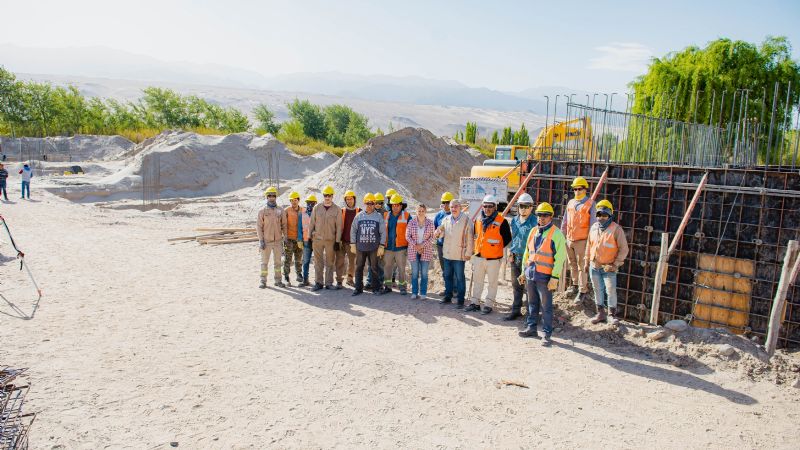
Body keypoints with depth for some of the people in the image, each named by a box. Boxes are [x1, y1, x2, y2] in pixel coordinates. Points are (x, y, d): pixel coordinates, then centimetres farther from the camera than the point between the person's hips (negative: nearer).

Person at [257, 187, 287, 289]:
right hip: (266, 241, -2)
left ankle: (278, 280, 15)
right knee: (264, 261, 3)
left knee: (277, 261, 8)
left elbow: (284, 225, 9)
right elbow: (259, 226, -3)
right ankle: (263, 281, 10)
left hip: (278, 241, 2)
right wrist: (261, 240, -9)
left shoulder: (280, 211, 5)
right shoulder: (262, 211, -1)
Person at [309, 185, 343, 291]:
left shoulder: (337, 209, -1)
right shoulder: (317, 208, 5)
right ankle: (318, 282, 13)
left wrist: (337, 241, -5)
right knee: (318, 262, 5)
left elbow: (339, 226, -1)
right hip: (317, 239, 1)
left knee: (330, 262, 6)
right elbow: (312, 223, 10)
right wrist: (310, 237, 7)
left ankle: (329, 283, 13)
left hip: (331, 240, -1)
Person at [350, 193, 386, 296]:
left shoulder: (379, 216, 1)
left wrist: (381, 246, -3)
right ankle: (358, 288, 15)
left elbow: (383, 232, 2)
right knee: (359, 268, 6)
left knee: (374, 268, 5)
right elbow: (353, 231, 9)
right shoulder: (358, 216, 5)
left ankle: (375, 288, 16)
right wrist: (353, 244, 5)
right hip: (360, 247, 2)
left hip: (374, 248, -2)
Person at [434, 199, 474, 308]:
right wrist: (438, 233, -7)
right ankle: (448, 296, 26)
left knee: (460, 277, 0)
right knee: (447, 276, 14)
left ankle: (460, 299, 7)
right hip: (447, 253, 6)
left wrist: (468, 253, -9)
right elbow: (442, 233, 17)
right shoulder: (446, 220, 7)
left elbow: (469, 238, -7)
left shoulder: (466, 220, -8)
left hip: (459, 254, -6)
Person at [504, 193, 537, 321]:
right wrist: (510, 252, 13)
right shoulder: (514, 221, 11)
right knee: (516, 285, 14)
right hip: (515, 257, 7)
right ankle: (516, 310, 24)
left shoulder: (534, 223, -10)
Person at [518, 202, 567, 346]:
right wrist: (524, 271, 19)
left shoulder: (556, 234, -9)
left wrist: (554, 277, -17)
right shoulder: (534, 231, 12)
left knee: (546, 307, -1)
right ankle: (532, 328, 27)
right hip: (530, 274, 7)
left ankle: (547, 334, 6)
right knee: (532, 303, 16)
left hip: (544, 276, -7)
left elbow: (560, 257, -13)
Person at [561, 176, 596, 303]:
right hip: (569, 239, 6)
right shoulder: (570, 203, 10)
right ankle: (575, 285, 32)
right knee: (572, 264, 17)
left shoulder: (590, 204, -6)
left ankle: (582, 291, 3)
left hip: (581, 240, -6)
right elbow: (565, 221, 17)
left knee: (582, 266, -3)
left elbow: (592, 224, -7)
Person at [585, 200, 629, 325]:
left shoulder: (616, 229, -11)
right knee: (598, 290, 12)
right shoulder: (594, 227, 5)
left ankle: (612, 315, 11)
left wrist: (616, 264, -13)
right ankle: (600, 314, 24)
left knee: (611, 291, -4)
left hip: (608, 268, -5)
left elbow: (623, 249, -10)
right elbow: (589, 245, 15)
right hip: (594, 266, 5)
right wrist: (587, 262, 15)